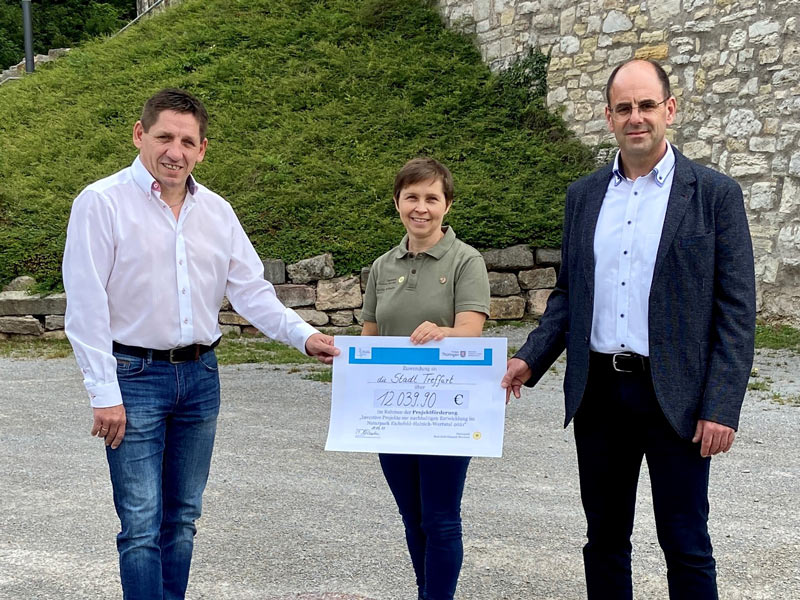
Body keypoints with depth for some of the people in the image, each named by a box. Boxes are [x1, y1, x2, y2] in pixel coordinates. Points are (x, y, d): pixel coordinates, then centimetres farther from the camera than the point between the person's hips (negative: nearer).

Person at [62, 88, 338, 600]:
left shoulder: (217, 211, 8)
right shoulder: (103, 203, -8)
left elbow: (250, 290, 8)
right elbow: (87, 309, -11)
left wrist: (303, 335, -7)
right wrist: (105, 395, -14)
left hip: (200, 376, 5)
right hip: (135, 378, -5)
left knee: (183, 518, 14)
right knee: (142, 524, -4)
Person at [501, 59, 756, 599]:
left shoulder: (715, 194, -3)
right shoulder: (584, 195, 9)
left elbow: (737, 309, -6)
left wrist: (722, 407, -13)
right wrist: (530, 360, -1)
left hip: (674, 397, -4)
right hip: (598, 392, 4)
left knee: (686, 547, 5)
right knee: (604, 540, 15)